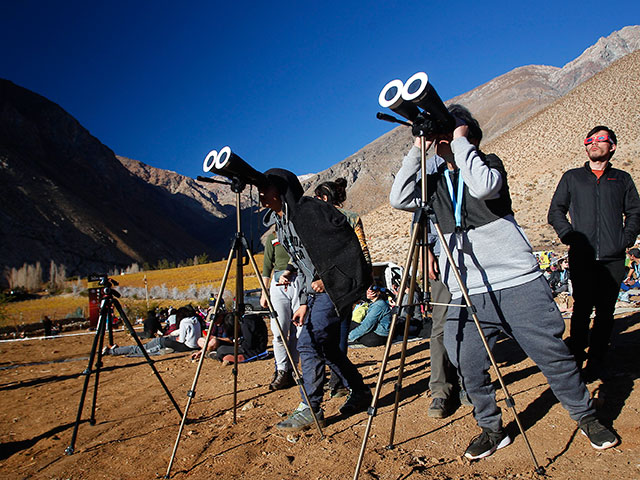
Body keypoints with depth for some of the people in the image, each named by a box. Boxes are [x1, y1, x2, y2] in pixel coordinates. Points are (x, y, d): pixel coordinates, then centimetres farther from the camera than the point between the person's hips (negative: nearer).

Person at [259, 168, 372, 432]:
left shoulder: (310, 209, -13)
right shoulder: (280, 223, 14)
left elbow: (347, 242, -16)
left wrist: (327, 278, -15)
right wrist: (304, 302, 15)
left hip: (335, 286, -9)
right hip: (317, 291, 9)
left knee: (309, 343, -11)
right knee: (326, 346, 13)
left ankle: (310, 408, 3)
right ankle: (359, 392, 31)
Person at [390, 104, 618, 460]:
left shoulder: (489, 163, 3)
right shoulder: (434, 179, 14)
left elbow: (483, 187, -21)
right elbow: (398, 199, -2)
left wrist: (460, 141, -10)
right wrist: (417, 149, -1)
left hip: (518, 283, -2)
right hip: (467, 293, 3)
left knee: (553, 355, 6)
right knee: (469, 368, 0)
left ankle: (586, 416, 30)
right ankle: (491, 429, 23)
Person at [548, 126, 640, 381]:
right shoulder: (572, 177, 14)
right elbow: (555, 211, 11)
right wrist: (569, 236, -4)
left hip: (613, 258, 1)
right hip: (582, 256, -1)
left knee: (605, 311, 3)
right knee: (582, 308, -3)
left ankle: (596, 360, 15)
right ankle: (575, 358, 11)